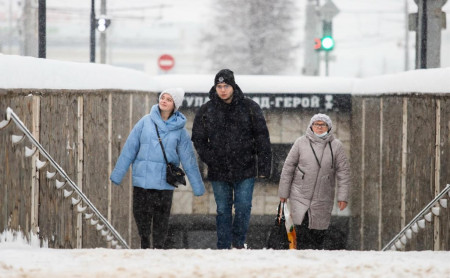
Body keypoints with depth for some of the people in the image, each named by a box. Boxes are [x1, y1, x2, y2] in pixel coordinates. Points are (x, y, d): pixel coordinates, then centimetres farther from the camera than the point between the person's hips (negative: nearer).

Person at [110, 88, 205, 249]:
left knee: (161, 216, 1)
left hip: (165, 181, -1)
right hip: (142, 178, 1)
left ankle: (158, 247, 15)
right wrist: (117, 174, 5)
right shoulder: (146, 122, 2)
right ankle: (144, 244, 24)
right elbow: (129, 149, 5)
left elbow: (188, 159, 7)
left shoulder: (179, 129, 2)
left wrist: (198, 187, 7)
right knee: (141, 213, 5)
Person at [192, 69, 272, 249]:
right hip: (219, 171, 2)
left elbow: (262, 138, 0)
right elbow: (198, 139, 11)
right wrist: (209, 159, -3)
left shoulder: (249, 108, -1)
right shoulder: (206, 111, 3)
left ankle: (238, 243, 15)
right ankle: (223, 248, 12)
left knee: (243, 207, -4)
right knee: (223, 210, 6)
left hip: (245, 169, -1)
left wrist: (263, 167, -5)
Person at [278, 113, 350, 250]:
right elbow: (288, 168, 5)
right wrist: (283, 192, 5)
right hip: (300, 196, -1)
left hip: (323, 199, 1)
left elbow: (343, 172, 4)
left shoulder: (336, 146, 2)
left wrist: (342, 197, -3)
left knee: (318, 233, 3)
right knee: (302, 232, -13)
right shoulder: (301, 143, 0)